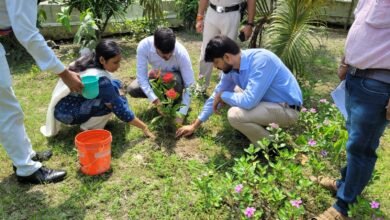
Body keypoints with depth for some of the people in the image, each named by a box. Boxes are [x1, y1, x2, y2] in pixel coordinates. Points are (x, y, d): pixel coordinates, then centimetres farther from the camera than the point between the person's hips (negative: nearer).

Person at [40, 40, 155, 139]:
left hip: (74, 99, 9)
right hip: (65, 111, -9)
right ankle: (88, 128, -5)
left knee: (116, 85, -1)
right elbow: (120, 109, -27)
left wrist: (117, 92, -11)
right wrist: (144, 127, -19)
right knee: (112, 103, -28)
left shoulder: (88, 61, -10)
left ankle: (88, 120, 6)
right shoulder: (98, 79, -33)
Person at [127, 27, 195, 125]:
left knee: (175, 81, -39)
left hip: (175, 76, -3)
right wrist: (155, 100, -38)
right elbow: (141, 75, -27)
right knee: (132, 89, -19)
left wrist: (181, 113, -37)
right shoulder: (144, 46, -32)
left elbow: (190, 85, -31)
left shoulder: (181, 53, -35)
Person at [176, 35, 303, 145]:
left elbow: (248, 101, -36)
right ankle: (261, 126, 17)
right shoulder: (231, 67, -5)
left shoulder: (261, 60, -30)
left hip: (287, 109, -8)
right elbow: (217, 95, 8)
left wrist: (223, 95, -16)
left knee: (234, 114, -26)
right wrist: (195, 125, 13)